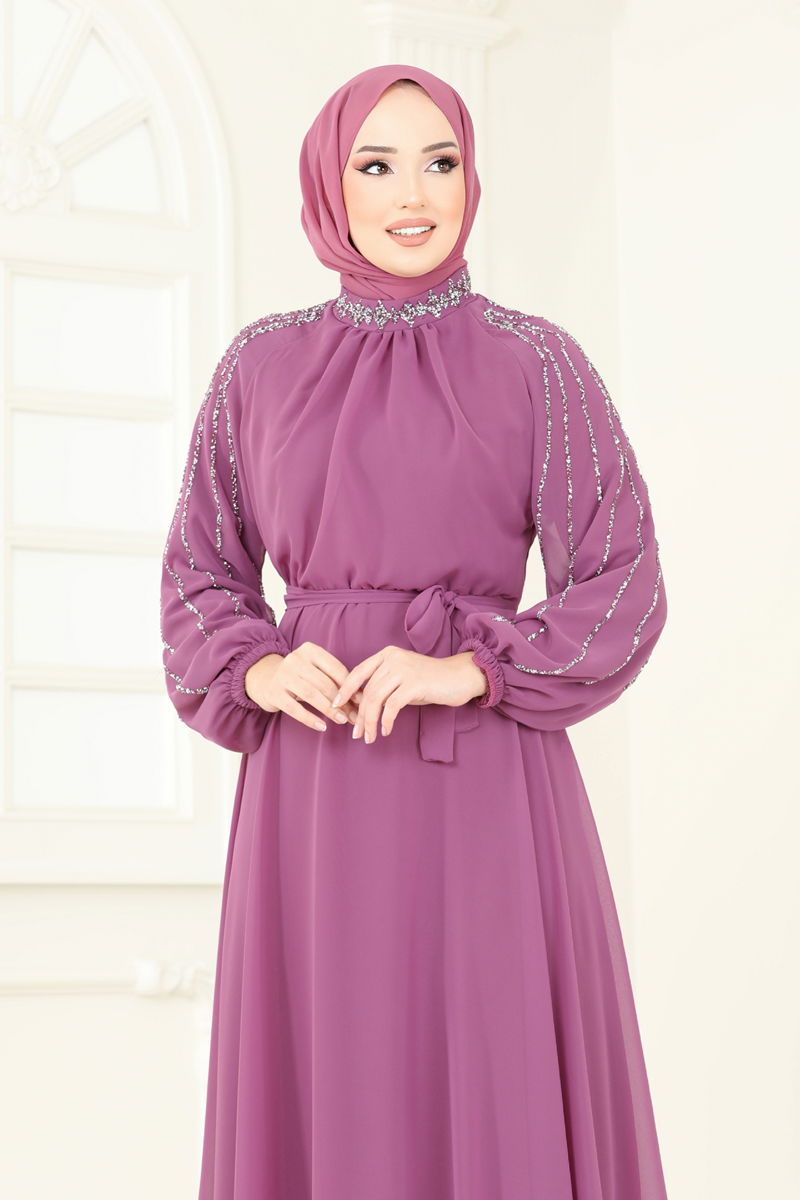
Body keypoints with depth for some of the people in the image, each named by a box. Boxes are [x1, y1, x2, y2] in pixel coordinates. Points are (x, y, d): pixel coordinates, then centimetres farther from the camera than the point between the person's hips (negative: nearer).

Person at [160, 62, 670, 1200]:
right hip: (316, 793, 2)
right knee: (324, 1104, 4)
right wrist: (260, 672, -8)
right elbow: (201, 575, 13)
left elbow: (623, 589, -2)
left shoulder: (539, 362, 2)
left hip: (485, 789, -2)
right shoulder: (261, 364, 9)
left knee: (497, 1107, -2)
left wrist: (468, 671, -17)